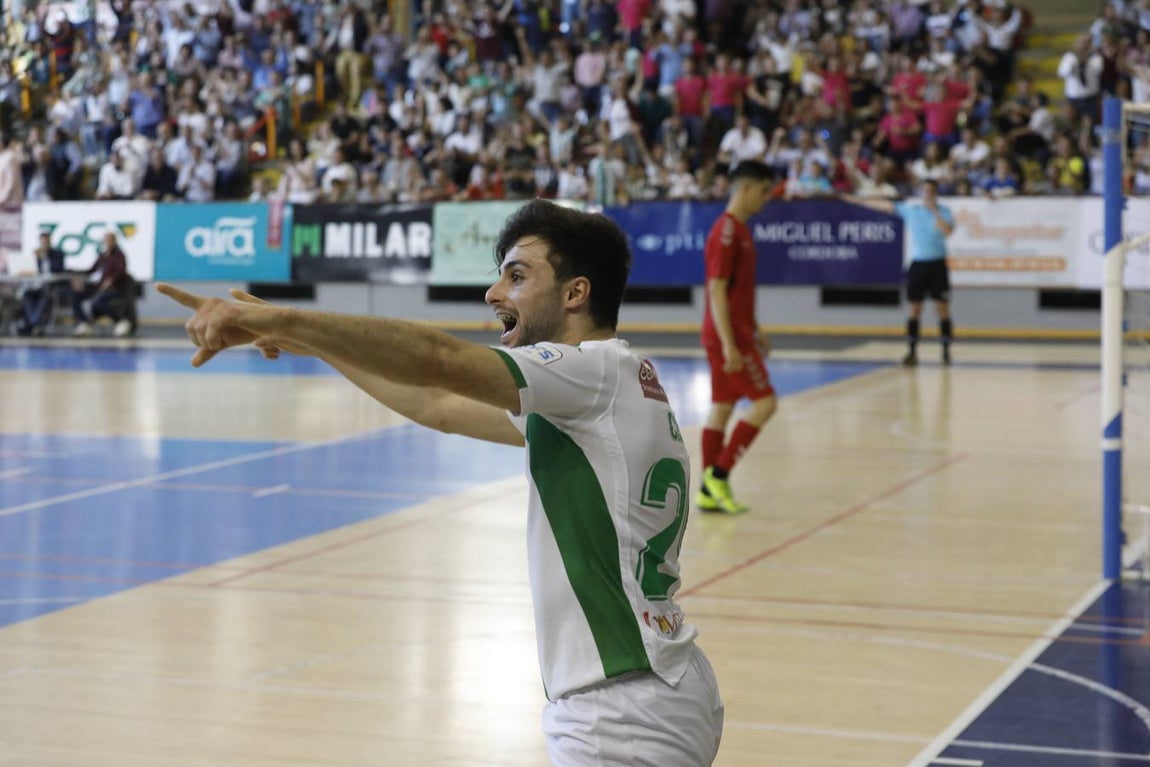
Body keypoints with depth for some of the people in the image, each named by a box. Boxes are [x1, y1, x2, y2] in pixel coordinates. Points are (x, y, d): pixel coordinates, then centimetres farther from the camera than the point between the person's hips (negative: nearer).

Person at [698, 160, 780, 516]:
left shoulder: (738, 229, 15)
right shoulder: (727, 232, -16)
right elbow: (717, 290, -20)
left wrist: (754, 332, 24)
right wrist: (729, 345, -23)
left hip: (736, 333, 10)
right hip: (728, 335, -10)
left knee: (722, 407, 9)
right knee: (765, 402, -8)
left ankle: (710, 491, 11)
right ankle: (718, 474, -5)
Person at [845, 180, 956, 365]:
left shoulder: (944, 212, -1)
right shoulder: (910, 209, 6)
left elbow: (947, 231, -19)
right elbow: (885, 206, 9)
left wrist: (934, 211, -20)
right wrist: (858, 200, 9)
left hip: (937, 265, -2)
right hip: (917, 264, 2)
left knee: (942, 308, -2)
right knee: (914, 309, 1)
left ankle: (946, 352, 5)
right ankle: (912, 352, 4)